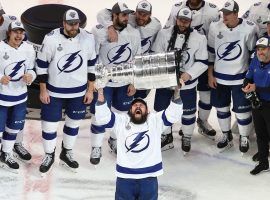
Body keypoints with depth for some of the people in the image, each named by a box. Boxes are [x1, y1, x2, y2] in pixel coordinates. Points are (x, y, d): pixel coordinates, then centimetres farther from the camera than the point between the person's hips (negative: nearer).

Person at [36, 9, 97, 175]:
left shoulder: (88, 38, -10)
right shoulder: (51, 38, -16)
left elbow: (92, 65, 2)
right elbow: (42, 65, -7)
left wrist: (90, 90, 2)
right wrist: (43, 91, -6)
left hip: (79, 92, 2)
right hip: (54, 91, -2)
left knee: (74, 122, 15)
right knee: (50, 123, 4)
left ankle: (66, 153, 35)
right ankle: (49, 156, 26)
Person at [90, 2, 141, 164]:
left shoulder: (134, 33, -5)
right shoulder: (100, 31, -17)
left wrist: (133, 83, 2)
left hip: (125, 82, 4)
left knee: (122, 113, 15)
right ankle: (96, 148, 18)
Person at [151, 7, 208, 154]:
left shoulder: (199, 38, -10)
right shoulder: (164, 34, -6)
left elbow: (202, 62, -8)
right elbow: (155, 55, -1)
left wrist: (189, 74, -21)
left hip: (187, 83, -2)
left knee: (188, 112, 11)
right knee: (160, 109, 12)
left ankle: (187, 138, 35)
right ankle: (167, 136, 34)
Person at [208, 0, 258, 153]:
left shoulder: (249, 29, -16)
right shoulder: (215, 27, -6)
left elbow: (254, 53, -6)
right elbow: (211, 52, 3)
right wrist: (210, 75, 3)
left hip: (240, 78, -3)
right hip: (219, 77, 3)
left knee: (242, 110, 3)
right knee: (221, 107, 14)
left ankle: (244, 138, 25)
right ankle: (226, 135, 34)